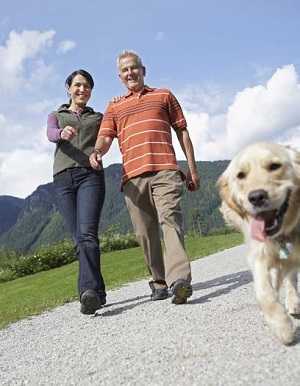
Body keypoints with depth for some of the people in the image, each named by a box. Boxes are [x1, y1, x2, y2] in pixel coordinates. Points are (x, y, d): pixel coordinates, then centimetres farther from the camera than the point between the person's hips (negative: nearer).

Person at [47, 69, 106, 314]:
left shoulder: (98, 117, 25)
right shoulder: (56, 116, 22)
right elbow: (51, 134, -1)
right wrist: (62, 133, -24)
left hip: (91, 175, -1)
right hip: (63, 178, 2)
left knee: (87, 234, -20)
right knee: (79, 239, -2)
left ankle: (90, 291, -31)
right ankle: (98, 293, 5)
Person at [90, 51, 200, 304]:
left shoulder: (164, 95, 21)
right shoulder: (114, 107, 23)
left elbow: (182, 131, 18)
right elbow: (105, 137, 10)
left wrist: (192, 169, 11)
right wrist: (97, 152, -16)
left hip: (165, 171, -2)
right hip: (133, 177, 3)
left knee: (170, 220, -19)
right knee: (145, 232, 3)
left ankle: (180, 279, -29)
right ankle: (159, 282, 12)